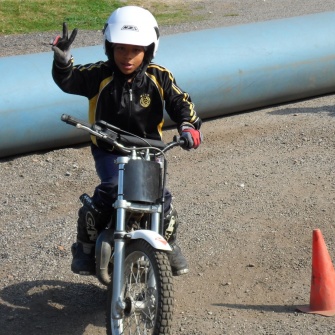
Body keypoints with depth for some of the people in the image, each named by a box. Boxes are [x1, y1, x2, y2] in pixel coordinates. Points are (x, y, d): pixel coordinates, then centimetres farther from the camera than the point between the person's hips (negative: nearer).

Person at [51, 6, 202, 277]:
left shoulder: (159, 77, -5)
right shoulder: (100, 75, -9)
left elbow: (180, 102, -3)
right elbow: (69, 80, -18)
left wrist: (189, 126, -22)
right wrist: (63, 60, -39)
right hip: (108, 151, -1)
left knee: (161, 196, -13)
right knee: (110, 188, -25)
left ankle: (170, 244, 14)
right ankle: (85, 244, -7)